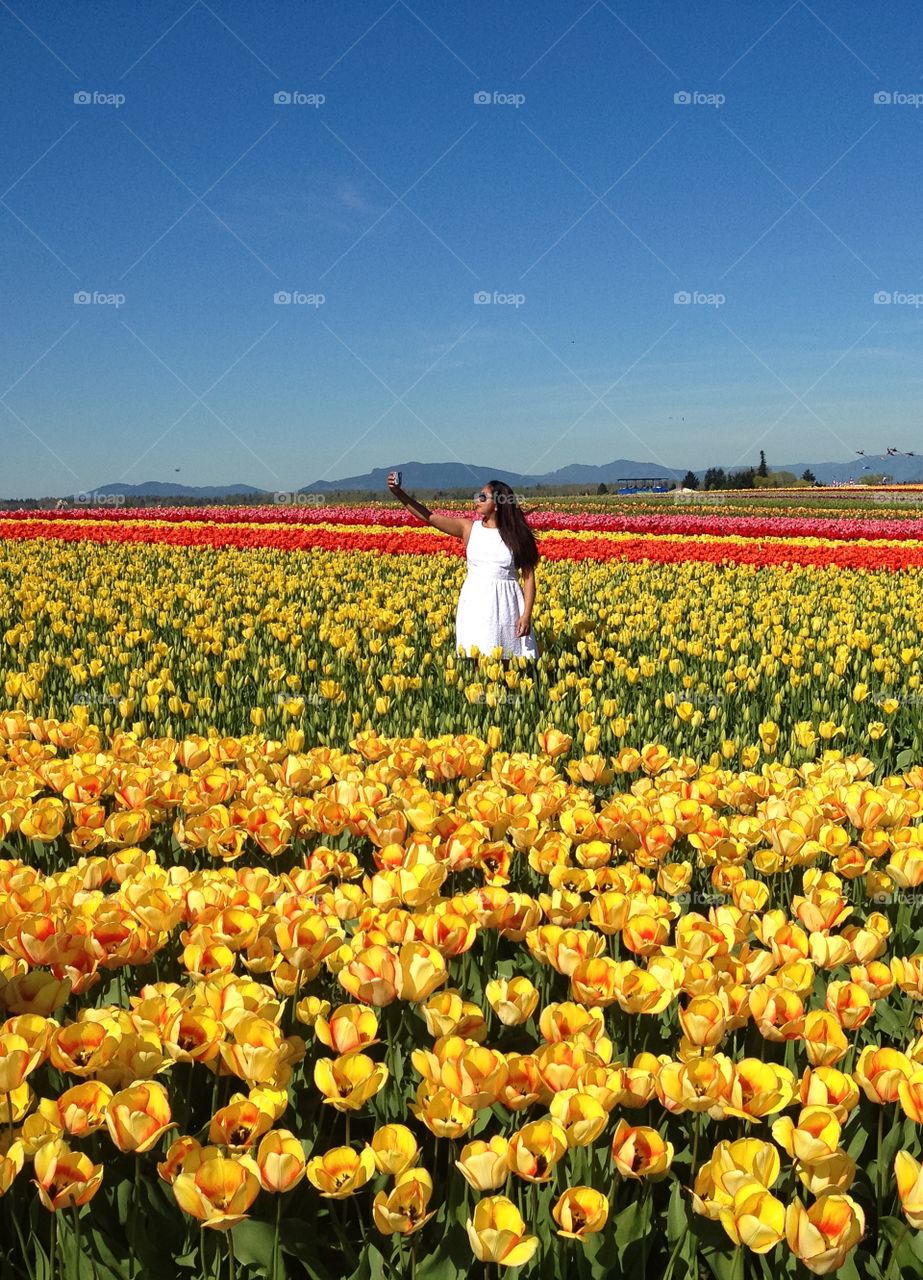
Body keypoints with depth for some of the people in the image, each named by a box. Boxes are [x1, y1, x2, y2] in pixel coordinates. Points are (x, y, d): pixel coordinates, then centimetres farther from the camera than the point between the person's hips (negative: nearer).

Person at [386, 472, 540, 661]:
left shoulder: (516, 535, 0)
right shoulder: (468, 528, 4)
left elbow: (529, 576, -1)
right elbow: (429, 517, -3)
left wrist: (527, 614, -9)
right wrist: (398, 493, -14)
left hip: (505, 603, -1)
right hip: (476, 602, 1)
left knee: (506, 664, 1)